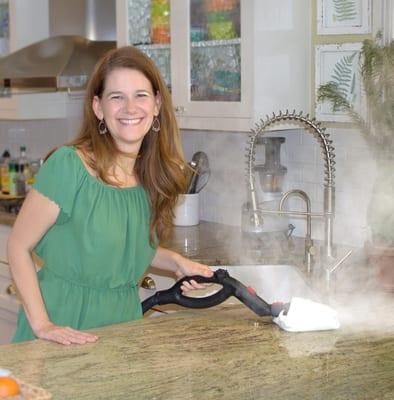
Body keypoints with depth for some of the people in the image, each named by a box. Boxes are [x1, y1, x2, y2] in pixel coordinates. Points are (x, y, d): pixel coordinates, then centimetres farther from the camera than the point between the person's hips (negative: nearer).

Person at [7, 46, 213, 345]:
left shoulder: (153, 177, 0)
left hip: (125, 319, 5)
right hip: (66, 324, -5)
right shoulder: (69, 166, -18)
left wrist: (175, 261, 0)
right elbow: (19, 246, -13)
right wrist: (42, 325, -19)